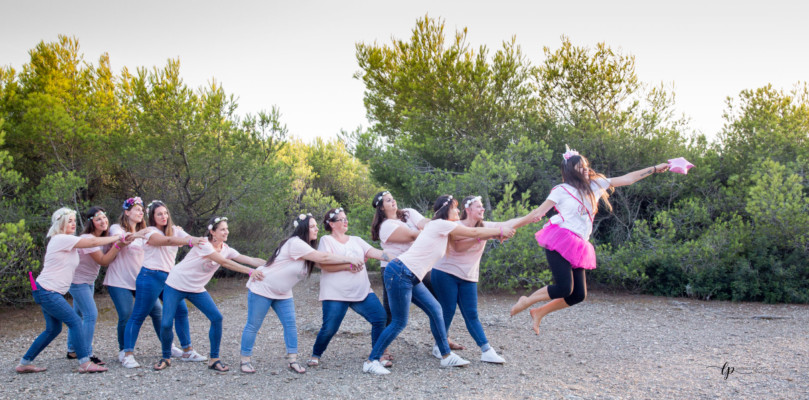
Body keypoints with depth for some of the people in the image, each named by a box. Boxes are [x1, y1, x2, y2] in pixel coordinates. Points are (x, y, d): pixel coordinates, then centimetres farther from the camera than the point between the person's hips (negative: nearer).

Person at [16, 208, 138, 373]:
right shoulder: (61, 239, -14)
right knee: (75, 321, -12)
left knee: (53, 329, 13)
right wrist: (118, 237, -10)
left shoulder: (68, 242, 16)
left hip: (49, 293, 10)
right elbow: (93, 242, -17)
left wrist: (114, 241, -3)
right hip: (47, 291, -10)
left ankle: (25, 363, 22)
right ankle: (85, 363, -12)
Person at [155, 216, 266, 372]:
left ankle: (214, 359, 1)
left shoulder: (226, 249, -3)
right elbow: (225, 263, -31)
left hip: (197, 289, 6)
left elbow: (250, 260, -12)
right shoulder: (203, 244, -22)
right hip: (176, 286, -5)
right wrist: (250, 272, -36)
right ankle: (166, 358, 15)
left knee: (217, 318, -11)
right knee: (166, 324, -11)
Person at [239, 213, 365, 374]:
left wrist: (349, 265, -19)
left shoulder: (307, 247, 4)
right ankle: (245, 361, 10)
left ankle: (292, 360, 2)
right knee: (253, 326, -1)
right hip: (262, 288, -9)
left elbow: (323, 261, -6)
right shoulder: (295, 243, -24)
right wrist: (350, 259, -24)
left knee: (290, 324, -2)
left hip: (282, 293, 9)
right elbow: (323, 258, -27)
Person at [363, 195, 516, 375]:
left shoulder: (443, 230, 17)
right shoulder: (441, 224, -10)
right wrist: (501, 231, 7)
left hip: (411, 278, 10)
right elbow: (475, 233, -3)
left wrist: (494, 234, 13)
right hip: (399, 273, -10)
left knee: (435, 310, 10)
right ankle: (371, 361, 2)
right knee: (399, 322, -6)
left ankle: (446, 356, 17)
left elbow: (471, 235, 22)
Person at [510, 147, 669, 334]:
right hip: (559, 242, -7)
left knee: (578, 295, 2)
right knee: (564, 288, -18)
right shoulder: (562, 190, -1)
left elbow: (627, 179, 16)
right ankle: (526, 301, 4)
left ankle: (539, 313, 16)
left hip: (576, 248, 7)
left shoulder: (595, 185, 14)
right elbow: (539, 212, -2)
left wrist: (655, 169, 16)